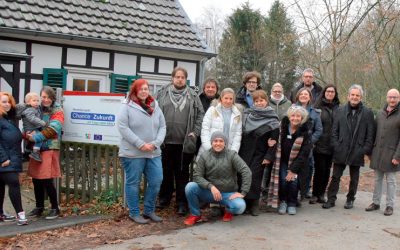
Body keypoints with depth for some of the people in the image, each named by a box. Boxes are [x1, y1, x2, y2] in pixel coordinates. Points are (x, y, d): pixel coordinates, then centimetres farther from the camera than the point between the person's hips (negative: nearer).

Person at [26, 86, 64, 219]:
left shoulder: (57, 111, -4)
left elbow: (52, 129, -17)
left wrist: (36, 137, -25)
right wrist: (27, 135, -9)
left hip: (50, 149, -5)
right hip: (36, 149, 5)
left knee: (47, 181, -6)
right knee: (36, 180, 10)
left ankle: (55, 208, 10)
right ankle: (39, 207, 26)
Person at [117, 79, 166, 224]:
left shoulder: (155, 107, 11)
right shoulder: (127, 107, -5)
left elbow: (162, 127, 10)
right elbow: (123, 128, -13)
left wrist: (155, 143, -7)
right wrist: (140, 144, -16)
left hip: (153, 153, 5)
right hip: (133, 153, -5)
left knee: (156, 182, 5)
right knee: (133, 183, 4)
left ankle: (149, 211, 21)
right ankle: (134, 213, 17)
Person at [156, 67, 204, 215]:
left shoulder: (192, 96, 6)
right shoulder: (162, 94, 6)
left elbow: (200, 115, 5)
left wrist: (195, 133, -3)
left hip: (184, 142, -1)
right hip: (166, 140, 1)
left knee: (182, 172, 5)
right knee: (166, 171, 12)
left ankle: (182, 202, 13)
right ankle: (164, 198, 28)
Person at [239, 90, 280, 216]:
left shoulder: (272, 119, -3)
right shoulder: (247, 114, 7)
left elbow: (274, 141, -5)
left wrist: (269, 157, -11)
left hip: (260, 154, -3)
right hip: (244, 152, 3)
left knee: (254, 177, -8)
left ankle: (253, 204, 4)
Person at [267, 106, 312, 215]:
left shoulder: (305, 133, -15)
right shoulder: (282, 126, -10)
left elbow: (304, 154, -15)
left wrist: (294, 170, -17)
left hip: (296, 162, -1)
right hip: (282, 160, 1)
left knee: (293, 180, -15)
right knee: (283, 179, -14)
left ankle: (292, 204, 7)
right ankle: (283, 201, 8)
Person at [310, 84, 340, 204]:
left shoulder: (338, 108, 8)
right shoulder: (318, 106, -1)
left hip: (332, 144, 3)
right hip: (320, 144, -3)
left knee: (327, 170, 9)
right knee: (320, 169, -3)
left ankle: (321, 194, 20)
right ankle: (315, 194, 9)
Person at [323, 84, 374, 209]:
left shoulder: (367, 113, 1)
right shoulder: (341, 110, 4)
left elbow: (370, 134, 0)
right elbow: (334, 130, 4)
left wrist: (366, 149, -6)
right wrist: (335, 145, -4)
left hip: (357, 152, -1)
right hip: (341, 151, 1)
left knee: (354, 178, 12)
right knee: (335, 177, 4)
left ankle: (350, 199, 25)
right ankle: (331, 199, 12)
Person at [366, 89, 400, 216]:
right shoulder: (380, 113, 10)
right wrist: (370, 150, 10)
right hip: (377, 152, 5)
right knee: (377, 179, 12)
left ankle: (390, 205, 13)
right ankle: (376, 202, 21)